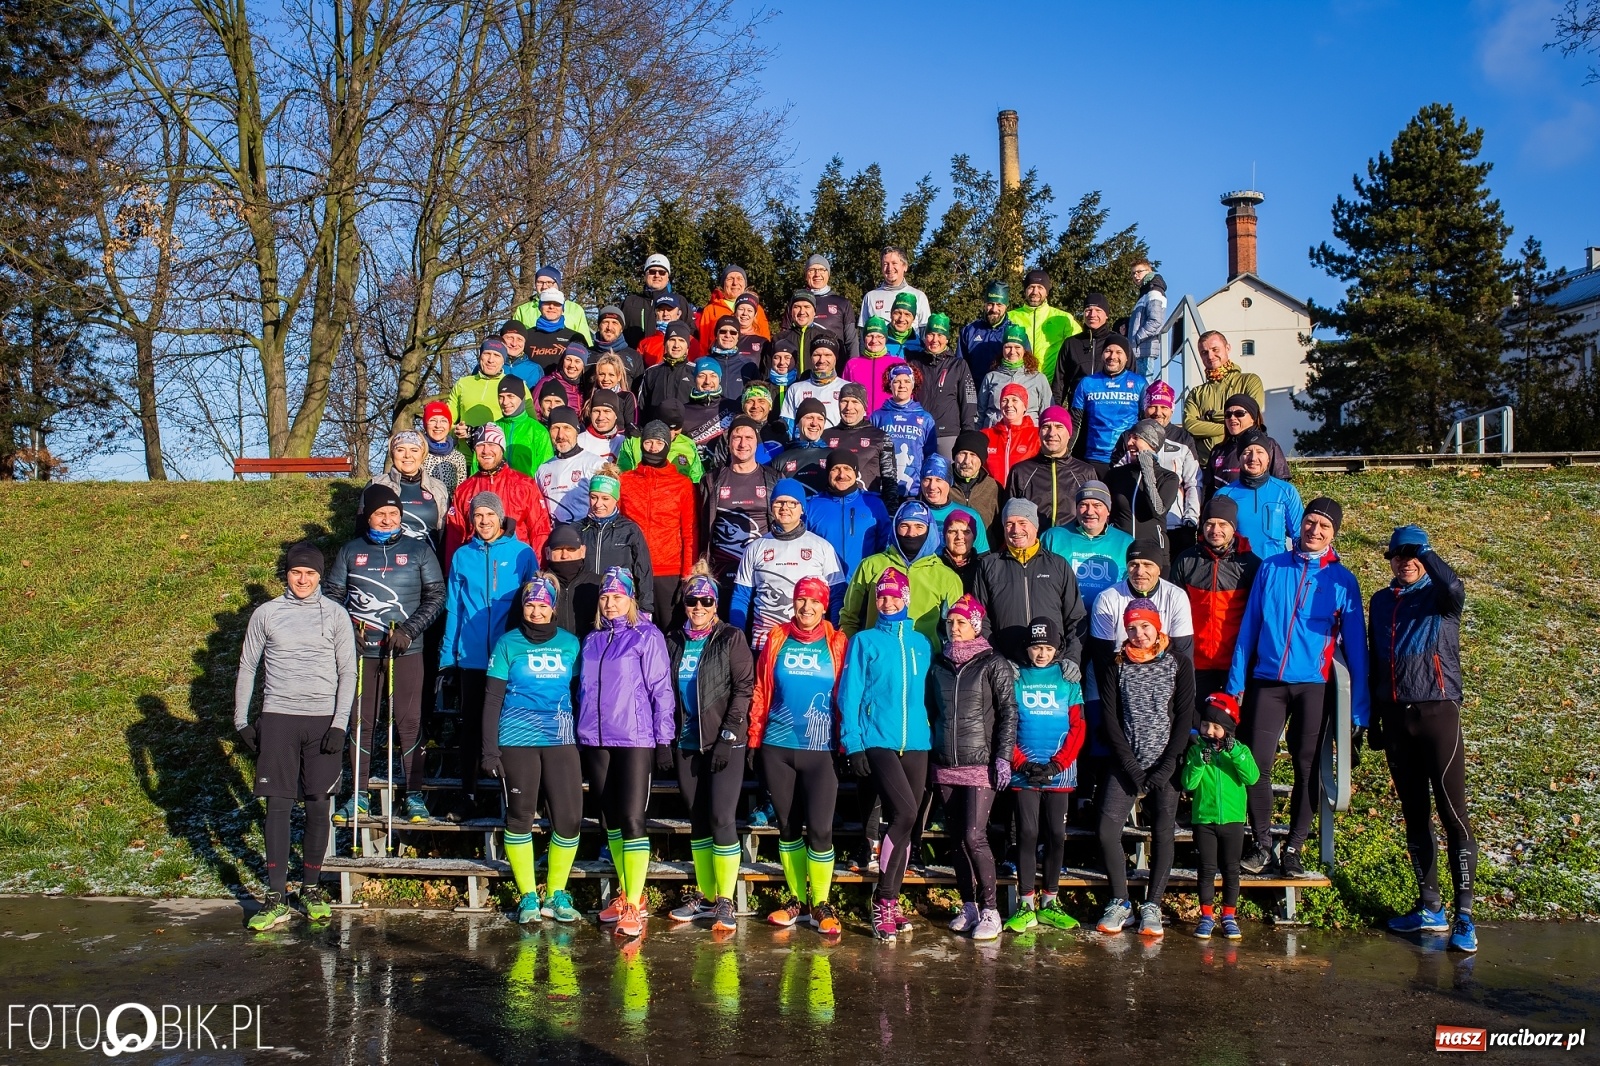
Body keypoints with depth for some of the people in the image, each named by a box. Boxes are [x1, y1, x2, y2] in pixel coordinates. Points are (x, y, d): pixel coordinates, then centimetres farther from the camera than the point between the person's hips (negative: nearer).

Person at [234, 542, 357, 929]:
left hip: (323, 720, 0)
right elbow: (247, 668, 11)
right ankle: (276, 897, 2)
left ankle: (312, 887, 18)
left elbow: (347, 672, 3)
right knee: (278, 805, -2)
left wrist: (340, 723, -5)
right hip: (278, 718, 0)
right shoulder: (265, 614, 6)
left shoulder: (335, 615, 4)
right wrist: (241, 721, 5)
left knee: (318, 806, 3)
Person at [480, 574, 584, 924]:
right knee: (520, 816, 4)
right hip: (517, 740, -2)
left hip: (561, 740, 2)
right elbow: (492, 699, 2)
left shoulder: (570, 643, 9)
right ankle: (528, 896, 16)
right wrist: (490, 750, -3)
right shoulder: (508, 644, 3)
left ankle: (556, 895, 13)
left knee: (570, 818, -4)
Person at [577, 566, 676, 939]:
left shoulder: (647, 636, -3)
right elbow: (584, 689, 18)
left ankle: (634, 906, -5)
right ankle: (624, 894, 23)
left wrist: (664, 738, -9)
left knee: (632, 819, -9)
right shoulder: (592, 640, 13)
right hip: (595, 741, 6)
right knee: (610, 820, 12)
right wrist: (580, 736, 15)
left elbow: (661, 689, -5)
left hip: (634, 740, -6)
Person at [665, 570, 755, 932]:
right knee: (697, 820, 10)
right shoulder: (674, 642, 11)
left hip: (724, 743, -5)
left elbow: (744, 689, -7)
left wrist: (727, 736, -13)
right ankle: (704, 896, 18)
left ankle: (725, 902, -3)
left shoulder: (731, 639, -3)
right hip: (686, 743, 5)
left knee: (720, 818, -9)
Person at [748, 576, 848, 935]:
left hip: (821, 749, -2)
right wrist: (754, 741, 5)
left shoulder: (837, 643, 2)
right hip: (777, 748, 2)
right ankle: (797, 898, 24)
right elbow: (761, 693, 7)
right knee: (788, 826, 10)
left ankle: (820, 904, 9)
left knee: (819, 828, -6)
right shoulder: (777, 639, 6)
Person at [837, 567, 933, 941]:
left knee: (906, 822, 6)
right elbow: (849, 695, -1)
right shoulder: (864, 641, 3)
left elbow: (928, 694, 17)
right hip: (877, 741, -5)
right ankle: (883, 899, -7)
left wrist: (933, 738, 10)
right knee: (905, 813, -20)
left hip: (916, 743, 5)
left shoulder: (921, 643, 14)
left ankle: (890, 902, 19)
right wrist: (852, 744, -9)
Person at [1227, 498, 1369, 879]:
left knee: (1307, 768, 5)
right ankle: (1262, 844, 12)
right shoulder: (1271, 568, 5)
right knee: (1257, 763, -4)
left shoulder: (1343, 581, 2)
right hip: (1267, 681, 1)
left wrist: (1359, 709, 0)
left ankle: (1293, 849, 17)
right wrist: (1236, 684, 4)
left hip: (1313, 685, 0)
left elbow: (1355, 645, 3)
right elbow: (1248, 628, 7)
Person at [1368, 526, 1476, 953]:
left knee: (1453, 813, -7)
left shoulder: (1439, 596, 0)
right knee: (1414, 815, 9)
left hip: (1438, 711, -5)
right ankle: (1429, 907, 16)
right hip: (1396, 717, 5)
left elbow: (1453, 587, -27)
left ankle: (1464, 915, -5)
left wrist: (1425, 552, -14)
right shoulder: (1381, 601, 14)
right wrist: (1373, 719, 17)